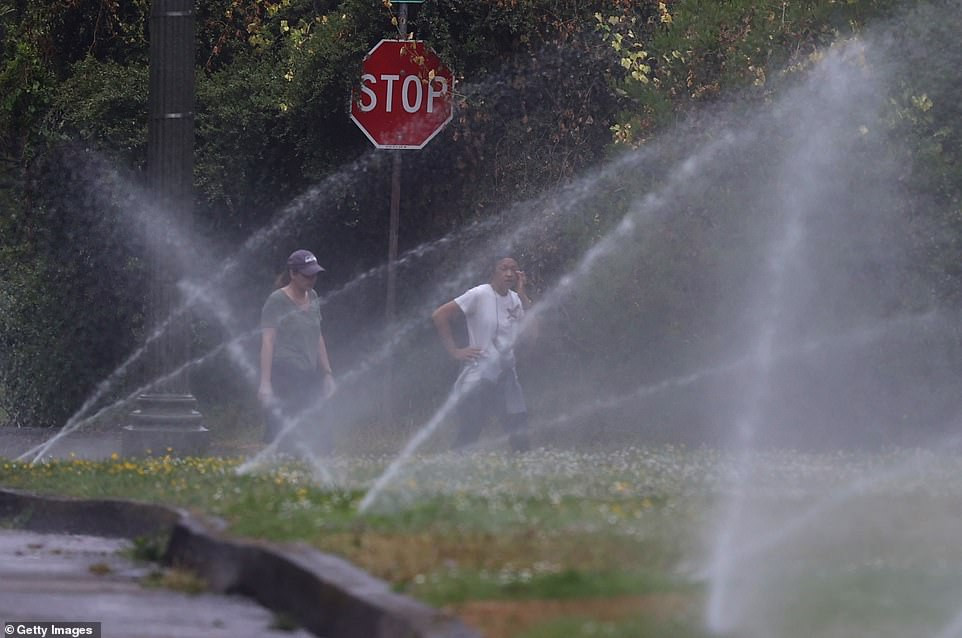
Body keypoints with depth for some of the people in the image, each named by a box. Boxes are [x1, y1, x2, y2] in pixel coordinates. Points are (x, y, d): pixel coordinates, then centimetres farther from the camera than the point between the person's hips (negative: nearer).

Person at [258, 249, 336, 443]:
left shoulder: (312, 298, 15)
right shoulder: (276, 302, -6)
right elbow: (267, 342, -10)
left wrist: (327, 374, 20)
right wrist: (265, 382, -16)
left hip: (309, 376, 7)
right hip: (284, 374, -7)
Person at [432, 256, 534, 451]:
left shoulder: (516, 299, 8)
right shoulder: (480, 295, -9)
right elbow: (439, 316, -12)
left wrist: (522, 293, -7)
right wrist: (455, 351, -14)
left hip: (506, 374, 6)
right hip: (479, 375, -6)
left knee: (520, 433, 3)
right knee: (468, 435, -4)